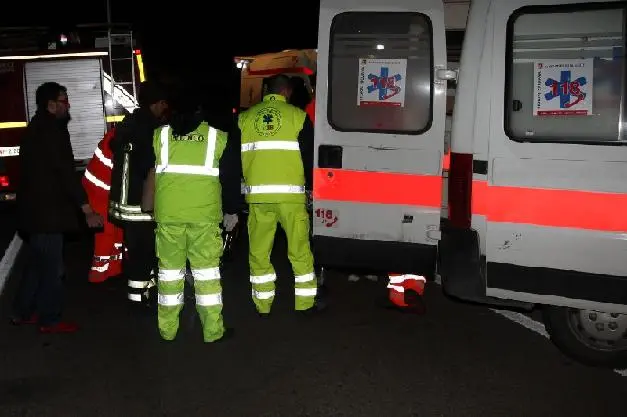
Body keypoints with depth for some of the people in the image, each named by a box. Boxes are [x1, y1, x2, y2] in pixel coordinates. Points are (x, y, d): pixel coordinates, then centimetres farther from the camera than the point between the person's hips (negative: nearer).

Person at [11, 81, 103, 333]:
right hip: (45, 212, -10)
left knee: (37, 263, 20)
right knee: (52, 268, 1)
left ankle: (22, 313, 28)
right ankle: (49, 320, 11)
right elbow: (66, 172, -21)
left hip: (34, 210, 10)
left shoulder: (37, 128, 15)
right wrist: (86, 209, -20)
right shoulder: (51, 130, -16)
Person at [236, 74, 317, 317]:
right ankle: (305, 303, 12)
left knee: (259, 251, 10)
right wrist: (311, 188, 14)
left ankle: (263, 305, 16)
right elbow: (309, 158, 2)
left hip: (257, 195, 2)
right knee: (299, 250, 7)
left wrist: (236, 193, 22)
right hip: (290, 194, -2)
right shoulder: (298, 116, 1)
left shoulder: (245, 118, 8)